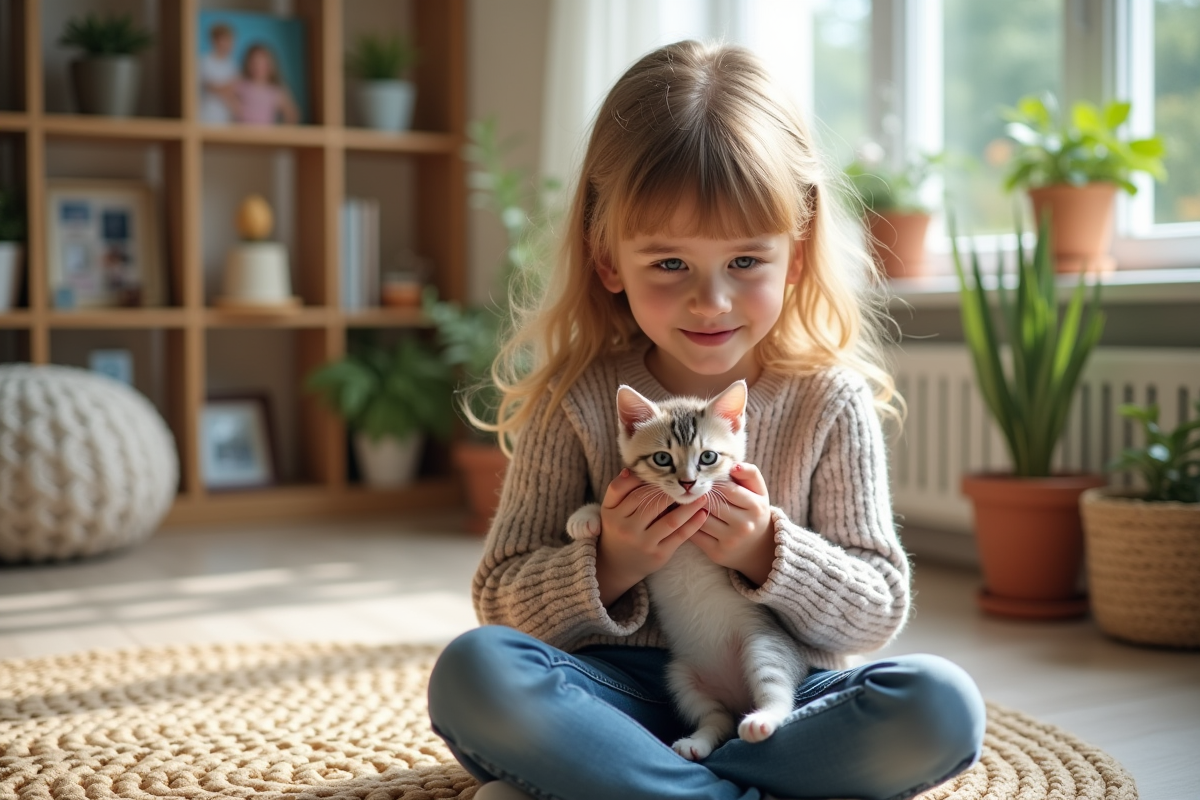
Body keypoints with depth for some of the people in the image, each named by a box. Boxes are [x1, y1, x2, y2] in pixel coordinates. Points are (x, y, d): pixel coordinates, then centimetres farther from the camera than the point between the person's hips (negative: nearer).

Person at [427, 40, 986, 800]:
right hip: (620, 693, -1)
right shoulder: (577, 400, -4)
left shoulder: (831, 404, -3)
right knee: (473, 672, -29)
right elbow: (501, 602, -2)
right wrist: (608, 567, -22)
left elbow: (879, 613, -1)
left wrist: (767, 553, -19)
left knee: (943, 707, -27)